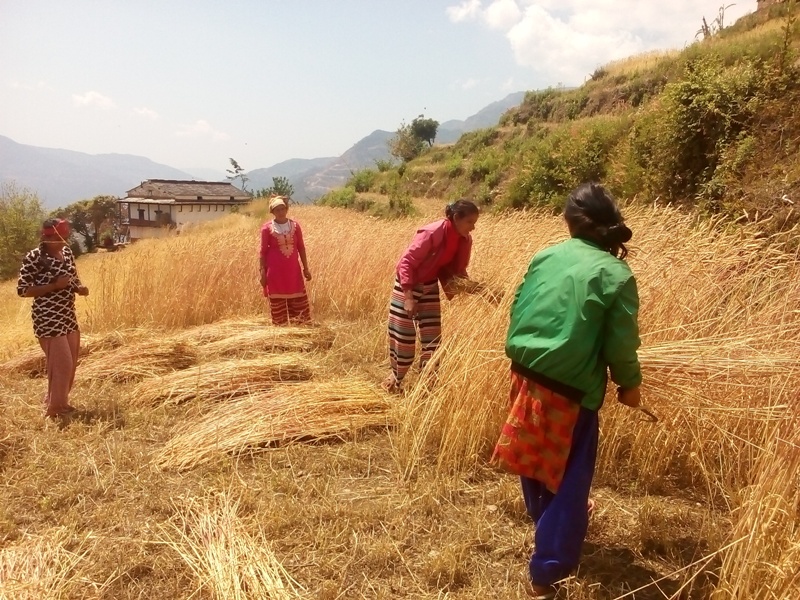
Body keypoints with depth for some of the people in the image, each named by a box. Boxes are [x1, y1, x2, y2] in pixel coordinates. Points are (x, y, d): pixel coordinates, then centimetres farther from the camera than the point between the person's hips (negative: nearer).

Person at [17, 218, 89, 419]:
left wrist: (80, 287, -4)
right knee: (61, 363, -3)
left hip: (68, 316, 8)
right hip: (48, 319, -7)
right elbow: (22, 290, -13)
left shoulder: (67, 252, 6)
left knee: (70, 363, 15)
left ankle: (60, 402, 32)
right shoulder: (33, 258, -15)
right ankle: (54, 408, 13)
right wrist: (54, 285, -22)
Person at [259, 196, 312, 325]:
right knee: (277, 302, 3)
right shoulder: (267, 227, -5)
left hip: (293, 269, 3)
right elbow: (263, 251, -3)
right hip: (275, 270, -3)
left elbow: (301, 247, 7)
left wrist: (306, 267, 6)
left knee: (299, 300, 4)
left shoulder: (295, 225, 3)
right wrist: (263, 272, -7)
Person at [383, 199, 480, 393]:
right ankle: (395, 376, 24)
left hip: (430, 286, 6)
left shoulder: (465, 240, -8)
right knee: (403, 335, 2)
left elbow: (456, 270, 6)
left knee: (432, 336, 5)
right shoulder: (432, 233, -28)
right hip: (408, 285, -6)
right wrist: (408, 297, -28)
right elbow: (406, 262, -24)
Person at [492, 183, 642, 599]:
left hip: (527, 376, 5)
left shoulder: (544, 258, 1)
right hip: (572, 388, -5)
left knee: (537, 458, 24)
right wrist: (629, 385, 10)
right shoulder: (616, 275, -10)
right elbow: (620, 345, -9)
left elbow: (517, 312, 6)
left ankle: (550, 520, 51)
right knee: (568, 475, 9)